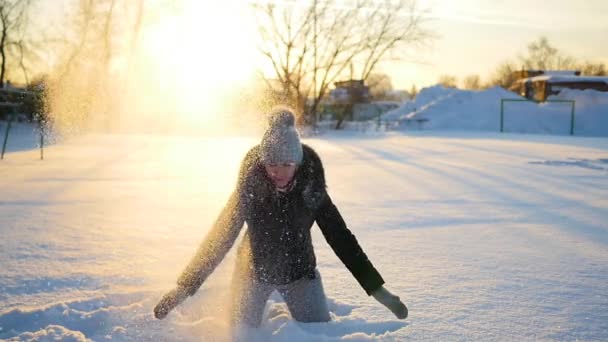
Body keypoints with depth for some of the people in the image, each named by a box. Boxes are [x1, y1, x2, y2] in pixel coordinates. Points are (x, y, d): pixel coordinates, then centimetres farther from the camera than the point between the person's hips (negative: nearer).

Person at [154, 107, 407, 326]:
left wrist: (377, 288, -15)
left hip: (299, 273, 1)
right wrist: (185, 286, -20)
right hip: (253, 271, -1)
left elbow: (340, 237, -15)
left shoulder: (311, 192, -20)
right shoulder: (249, 191, -23)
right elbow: (220, 237, -18)